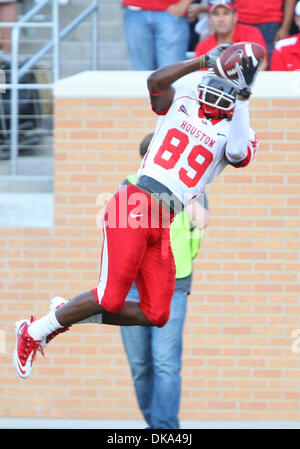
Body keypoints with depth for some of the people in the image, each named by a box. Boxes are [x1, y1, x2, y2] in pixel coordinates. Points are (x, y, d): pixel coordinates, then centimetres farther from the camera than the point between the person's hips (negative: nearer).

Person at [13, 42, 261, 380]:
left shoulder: (235, 131, 11)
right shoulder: (181, 103, 9)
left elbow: (239, 154, -13)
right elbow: (155, 80, -12)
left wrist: (242, 99, -17)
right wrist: (206, 60, -16)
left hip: (161, 225, 5)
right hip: (132, 208, -5)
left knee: (156, 315, 2)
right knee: (112, 298, -13)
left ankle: (67, 316, 18)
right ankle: (35, 331, 6)